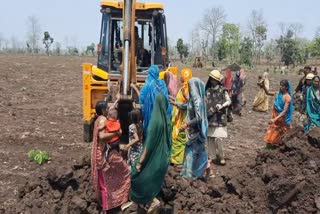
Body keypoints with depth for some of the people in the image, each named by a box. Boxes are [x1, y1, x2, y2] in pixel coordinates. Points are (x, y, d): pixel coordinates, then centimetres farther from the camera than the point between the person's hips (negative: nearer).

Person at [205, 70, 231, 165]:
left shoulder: (222, 90, -1)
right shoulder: (207, 90, 7)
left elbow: (229, 101, 0)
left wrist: (222, 105, -17)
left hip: (219, 117, -3)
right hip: (210, 117, 3)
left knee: (218, 138, -8)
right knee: (210, 138, 6)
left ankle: (221, 156, 9)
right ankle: (211, 156, 19)